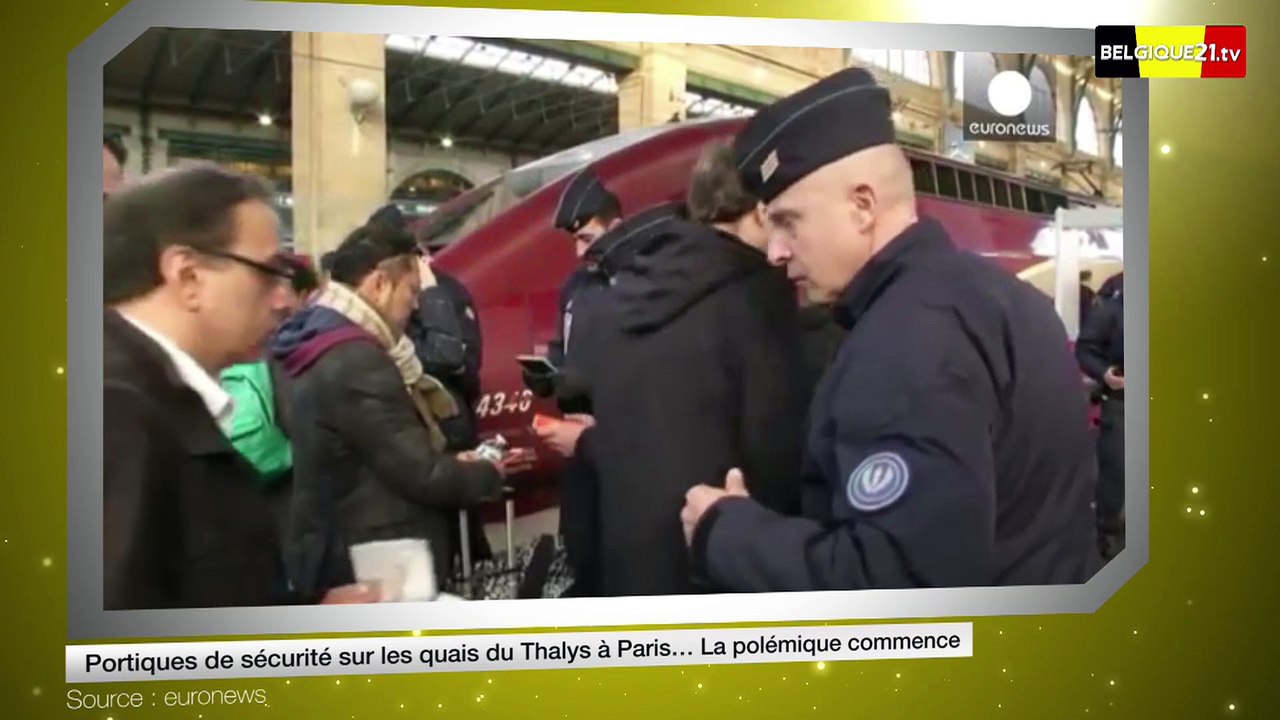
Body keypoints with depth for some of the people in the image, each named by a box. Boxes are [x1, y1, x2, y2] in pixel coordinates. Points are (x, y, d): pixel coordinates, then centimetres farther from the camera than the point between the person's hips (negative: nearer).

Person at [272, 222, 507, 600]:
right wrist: (488, 474, -4)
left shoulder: (317, 352, 9)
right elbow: (421, 476, -21)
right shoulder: (357, 362, -22)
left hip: (336, 557, 10)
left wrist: (451, 464, 8)